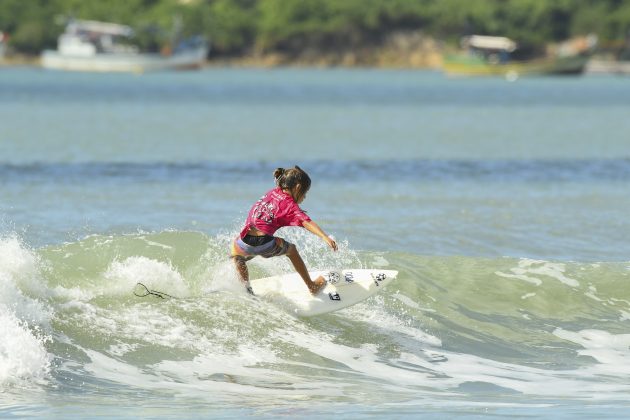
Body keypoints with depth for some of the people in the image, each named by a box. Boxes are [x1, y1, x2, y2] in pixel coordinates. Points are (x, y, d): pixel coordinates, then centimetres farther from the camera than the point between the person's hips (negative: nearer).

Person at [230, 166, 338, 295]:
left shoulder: (271, 193, 21)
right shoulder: (289, 205, 4)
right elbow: (306, 222, -13)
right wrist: (325, 237, -23)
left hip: (245, 243, 3)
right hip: (266, 245, -3)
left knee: (236, 254, 39)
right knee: (291, 249, 29)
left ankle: (246, 288, 26)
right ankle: (312, 286, 40)